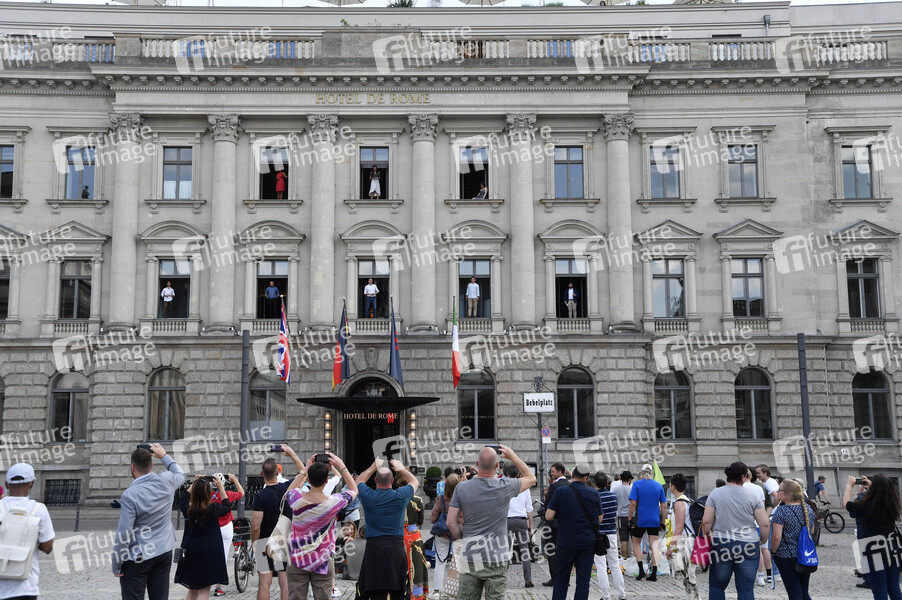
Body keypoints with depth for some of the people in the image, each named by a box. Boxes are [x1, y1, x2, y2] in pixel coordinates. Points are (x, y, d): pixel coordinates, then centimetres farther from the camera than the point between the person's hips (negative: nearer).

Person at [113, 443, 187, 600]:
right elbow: (180, 474, 23)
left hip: (137, 559, -5)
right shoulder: (167, 481, -4)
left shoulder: (129, 495, -19)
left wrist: (116, 565, -6)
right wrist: (164, 456, 31)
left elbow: (124, 534, -17)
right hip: (164, 552, 5)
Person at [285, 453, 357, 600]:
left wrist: (305, 469, 17)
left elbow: (289, 491, 17)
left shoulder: (296, 499, -11)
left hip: (297, 561, 2)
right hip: (323, 562, -2)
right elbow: (354, 490, 7)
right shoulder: (333, 502, -14)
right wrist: (341, 466, 9)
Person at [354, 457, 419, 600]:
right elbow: (415, 482, 20)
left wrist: (373, 467, 30)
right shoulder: (401, 496, -2)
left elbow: (359, 480, 22)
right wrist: (401, 469, 30)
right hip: (396, 547, 0)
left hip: (373, 547, 0)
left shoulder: (368, 496, -2)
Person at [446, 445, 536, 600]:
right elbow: (531, 478, 11)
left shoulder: (462, 488, -5)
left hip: (470, 558, 2)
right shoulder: (505, 487, -8)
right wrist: (513, 457, 13)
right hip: (496, 560, -1)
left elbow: (451, 522, -4)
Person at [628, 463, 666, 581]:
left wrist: (630, 519, -5)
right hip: (654, 520, 2)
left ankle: (641, 569, 2)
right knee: (654, 544, 4)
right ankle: (654, 574, 0)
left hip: (640, 520, -2)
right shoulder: (659, 486, 5)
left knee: (636, 543, 13)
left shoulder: (637, 484, -5)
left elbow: (633, 503, -12)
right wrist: (662, 522, 11)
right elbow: (664, 506, 5)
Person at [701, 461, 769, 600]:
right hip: (749, 546, 0)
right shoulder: (753, 497, -2)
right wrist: (762, 541, 15)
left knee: (716, 586, 13)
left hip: (721, 546, 0)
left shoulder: (715, 494, -2)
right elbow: (765, 525, -2)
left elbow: (706, 522, -5)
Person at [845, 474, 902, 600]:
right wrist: (871, 486, 28)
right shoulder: (892, 504, -3)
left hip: (875, 555, -5)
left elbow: (846, 503, -2)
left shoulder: (867, 505, -19)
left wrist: (849, 485, 10)